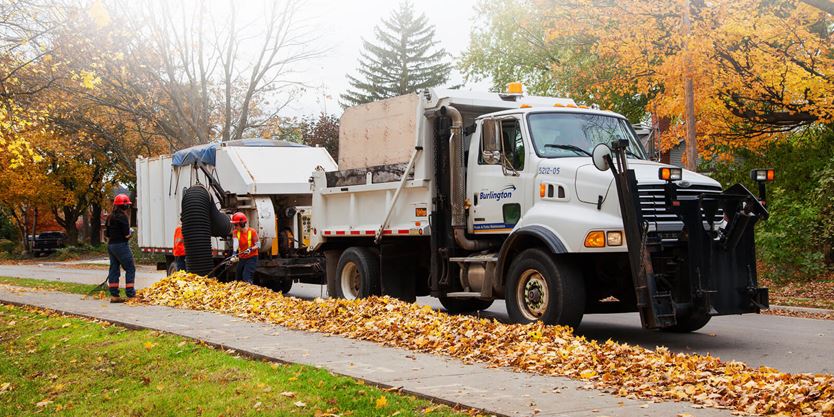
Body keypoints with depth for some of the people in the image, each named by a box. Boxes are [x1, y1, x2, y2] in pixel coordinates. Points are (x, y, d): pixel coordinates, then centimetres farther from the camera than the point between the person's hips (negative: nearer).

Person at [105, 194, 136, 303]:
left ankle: (114, 295, 10)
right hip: (121, 245, -8)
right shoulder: (122, 217, -14)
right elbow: (126, 234, -16)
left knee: (114, 269, 9)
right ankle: (130, 293, -6)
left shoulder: (110, 217, 12)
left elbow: (106, 233, 16)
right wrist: (130, 231, 4)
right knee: (130, 268, -1)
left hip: (111, 245, 8)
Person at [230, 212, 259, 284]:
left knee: (246, 278, -19)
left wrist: (251, 249, -31)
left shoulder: (252, 232, -14)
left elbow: (258, 245, -11)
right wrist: (234, 252, -41)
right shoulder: (235, 232, -2)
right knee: (239, 278, 11)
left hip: (251, 258, -6)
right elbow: (235, 242, -22)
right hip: (241, 258, 6)